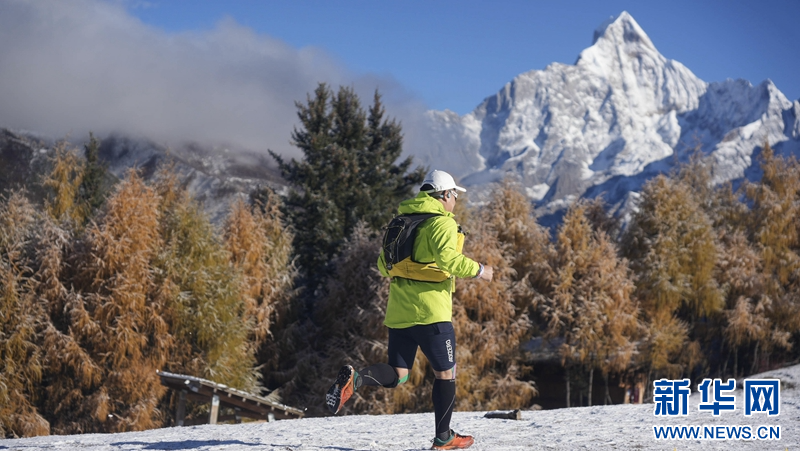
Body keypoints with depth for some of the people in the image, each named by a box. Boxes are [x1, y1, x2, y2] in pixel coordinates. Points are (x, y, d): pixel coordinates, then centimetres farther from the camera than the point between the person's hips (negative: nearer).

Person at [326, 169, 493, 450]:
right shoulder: (442, 221, -6)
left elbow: (384, 265, 19)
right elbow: (448, 258, -21)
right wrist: (478, 270, -6)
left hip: (398, 311, 7)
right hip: (430, 310, -6)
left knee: (396, 376, 7)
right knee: (445, 372, 8)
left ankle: (355, 378, -22)